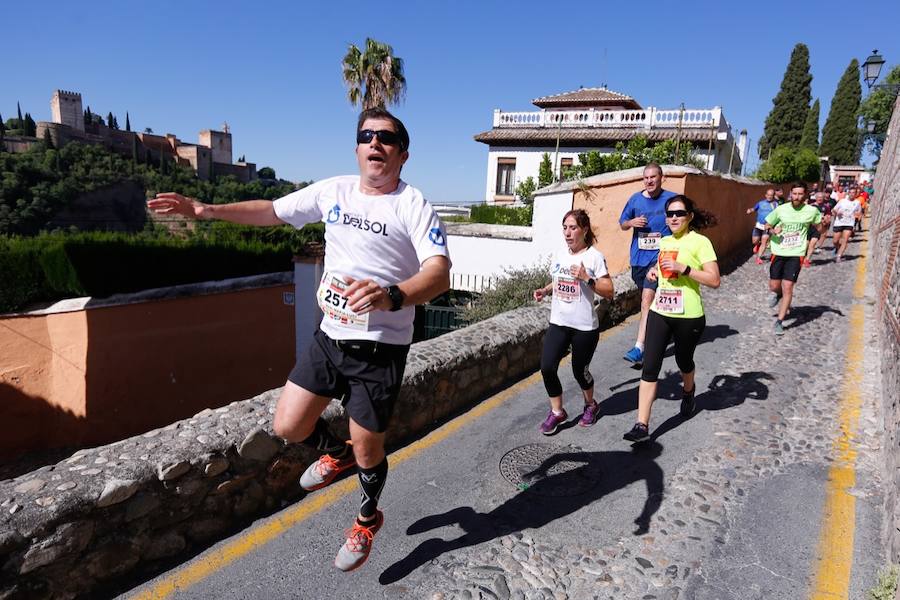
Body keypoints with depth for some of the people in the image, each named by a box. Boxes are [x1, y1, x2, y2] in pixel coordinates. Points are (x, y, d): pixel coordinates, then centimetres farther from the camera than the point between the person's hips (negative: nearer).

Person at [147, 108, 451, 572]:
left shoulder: (414, 206, -12)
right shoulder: (333, 191, 5)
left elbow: (440, 273, -26)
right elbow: (271, 211, 17)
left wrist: (391, 296, -45)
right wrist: (206, 210, 9)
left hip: (380, 350, -5)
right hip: (329, 337, 5)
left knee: (367, 451, 7)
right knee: (288, 426, 7)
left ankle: (367, 521, 40)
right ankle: (336, 453, 42)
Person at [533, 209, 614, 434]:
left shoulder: (594, 256, -10)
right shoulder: (560, 254, 5)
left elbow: (609, 292, -10)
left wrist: (587, 278, -23)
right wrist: (545, 290, 0)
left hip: (585, 326, -4)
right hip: (558, 322, 4)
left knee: (580, 371, 9)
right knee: (547, 367, -8)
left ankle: (591, 406, 39)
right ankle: (557, 412, 12)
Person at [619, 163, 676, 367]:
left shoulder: (671, 199, -3)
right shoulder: (635, 199, 6)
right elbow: (622, 224, 15)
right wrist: (631, 222, -7)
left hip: (659, 256, -5)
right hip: (638, 257, 5)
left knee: (647, 300, -16)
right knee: (647, 299, 20)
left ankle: (639, 347, -17)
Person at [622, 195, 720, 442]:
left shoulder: (700, 242, -9)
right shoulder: (664, 241, 9)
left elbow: (714, 280, -15)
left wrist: (683, 268, -24)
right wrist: (654, 272, 7)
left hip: (689, 316, -4)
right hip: (659, 313, 4)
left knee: (683, 361, 18)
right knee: (650, 367, -4)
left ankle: (688, 391, 54)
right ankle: (642, 425, -3)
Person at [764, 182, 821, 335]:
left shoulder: (812, 211, -3)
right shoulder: (781, 209, -3)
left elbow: (820, 226, 14)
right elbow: (767, 225, 8)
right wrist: (773, 231, -15)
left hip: (795, 255, -1)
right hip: (778, 252, 1)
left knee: (788, 288, -7)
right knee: (774, 287, 9)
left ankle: (779, 321, 4)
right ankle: (778, 294, 47)